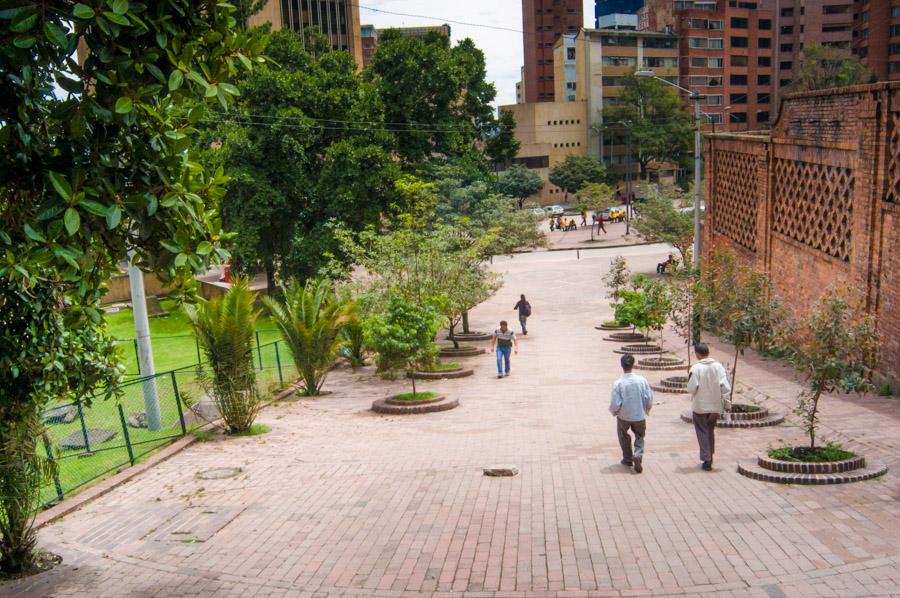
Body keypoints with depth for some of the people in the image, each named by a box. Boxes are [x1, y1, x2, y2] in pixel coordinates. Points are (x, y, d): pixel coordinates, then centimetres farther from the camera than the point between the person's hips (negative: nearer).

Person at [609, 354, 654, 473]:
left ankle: (628, 459, 34)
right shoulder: (641, 380, -14)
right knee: (639, 437, 19)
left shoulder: (618, 383, -19)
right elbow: (649, 397, -8)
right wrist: (647, 409, 12)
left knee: (624, 436, 24)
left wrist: (613, 411, 5)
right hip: (639, 415, 1)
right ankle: (638, 456, -5)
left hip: (623, 416, -1)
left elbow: (615, 403, -17)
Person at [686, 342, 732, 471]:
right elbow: (725, 387, -7)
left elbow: (691, 389, -17)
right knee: (711, 431, 20)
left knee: (702, 432, 7)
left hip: (700, 406, -4)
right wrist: (726, 403, -1)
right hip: (715, 406, 4)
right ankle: (709, 457, 28)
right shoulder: (719, 366, -5)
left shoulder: (696, 368, -16)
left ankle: (706, 459, 4)